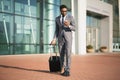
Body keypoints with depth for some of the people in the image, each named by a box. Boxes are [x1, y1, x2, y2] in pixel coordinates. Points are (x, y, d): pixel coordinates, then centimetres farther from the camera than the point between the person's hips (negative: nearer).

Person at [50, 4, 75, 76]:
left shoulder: (71, 17, -2)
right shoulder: (57, 19, 9)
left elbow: (74, 28, -4)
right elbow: (57, 30, 10)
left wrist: (68, 26, -26)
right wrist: (54, 40, -3)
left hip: (68, 38, -3)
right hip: (60, 39, 4)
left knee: (68, 54, -15)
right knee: (62, 55, 2)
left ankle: (67, 71, -9)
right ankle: (65, 70, 13)